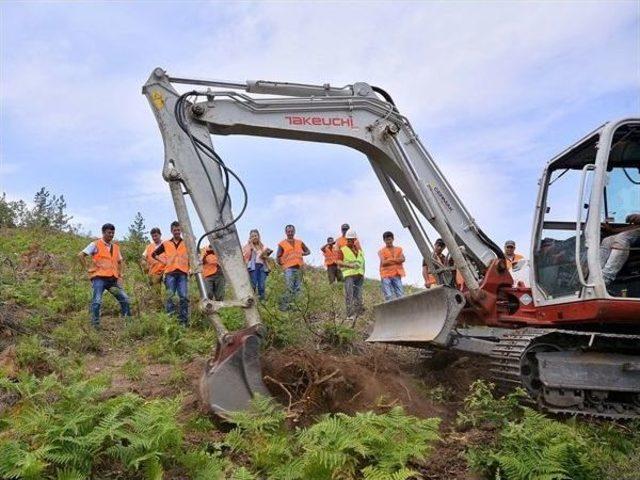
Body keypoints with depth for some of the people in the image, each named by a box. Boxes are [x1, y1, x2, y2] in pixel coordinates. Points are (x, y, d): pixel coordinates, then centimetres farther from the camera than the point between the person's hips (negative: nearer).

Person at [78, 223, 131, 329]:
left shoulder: (116, 247, 16)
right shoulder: (95, 244, 1)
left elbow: (120, 262, 23)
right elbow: (81, 255, -4)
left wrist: (120, 277, 12)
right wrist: (87, 269, -6)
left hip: (113, 279, 5)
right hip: (99, 278, -5)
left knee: (125, 299, 0)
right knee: (97, 301, -11)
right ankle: (95, 325, -1)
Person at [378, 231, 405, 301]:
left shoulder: (398, 249, 16)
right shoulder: (382, 251, 6)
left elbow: (402, 259, -1)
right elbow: (383, 262, -9)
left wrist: (389, 260, -10)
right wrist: (396, 260, -7)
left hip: (396, 275, 3)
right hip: (386, 275, -3)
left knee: (401, 295, -4)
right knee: (389, 296, -8)